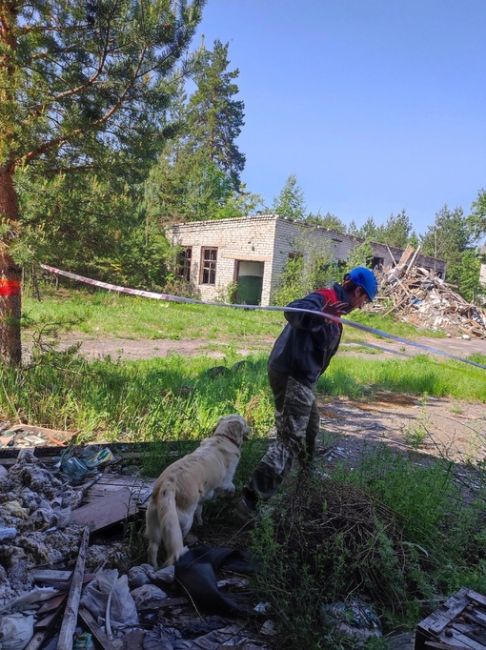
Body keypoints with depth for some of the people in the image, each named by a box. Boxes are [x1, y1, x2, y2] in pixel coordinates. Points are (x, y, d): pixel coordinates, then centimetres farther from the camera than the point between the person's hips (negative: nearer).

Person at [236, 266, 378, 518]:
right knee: (290, 440, -11)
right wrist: (319, 317, -53)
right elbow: (293, 311, -36)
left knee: (309, 427, 30)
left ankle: (308, 472, 56)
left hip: (300, 377, 11)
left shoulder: (332, 303, 17)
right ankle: (250, 500, -10)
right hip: (292, 376, -11)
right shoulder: (324, 298, -15)